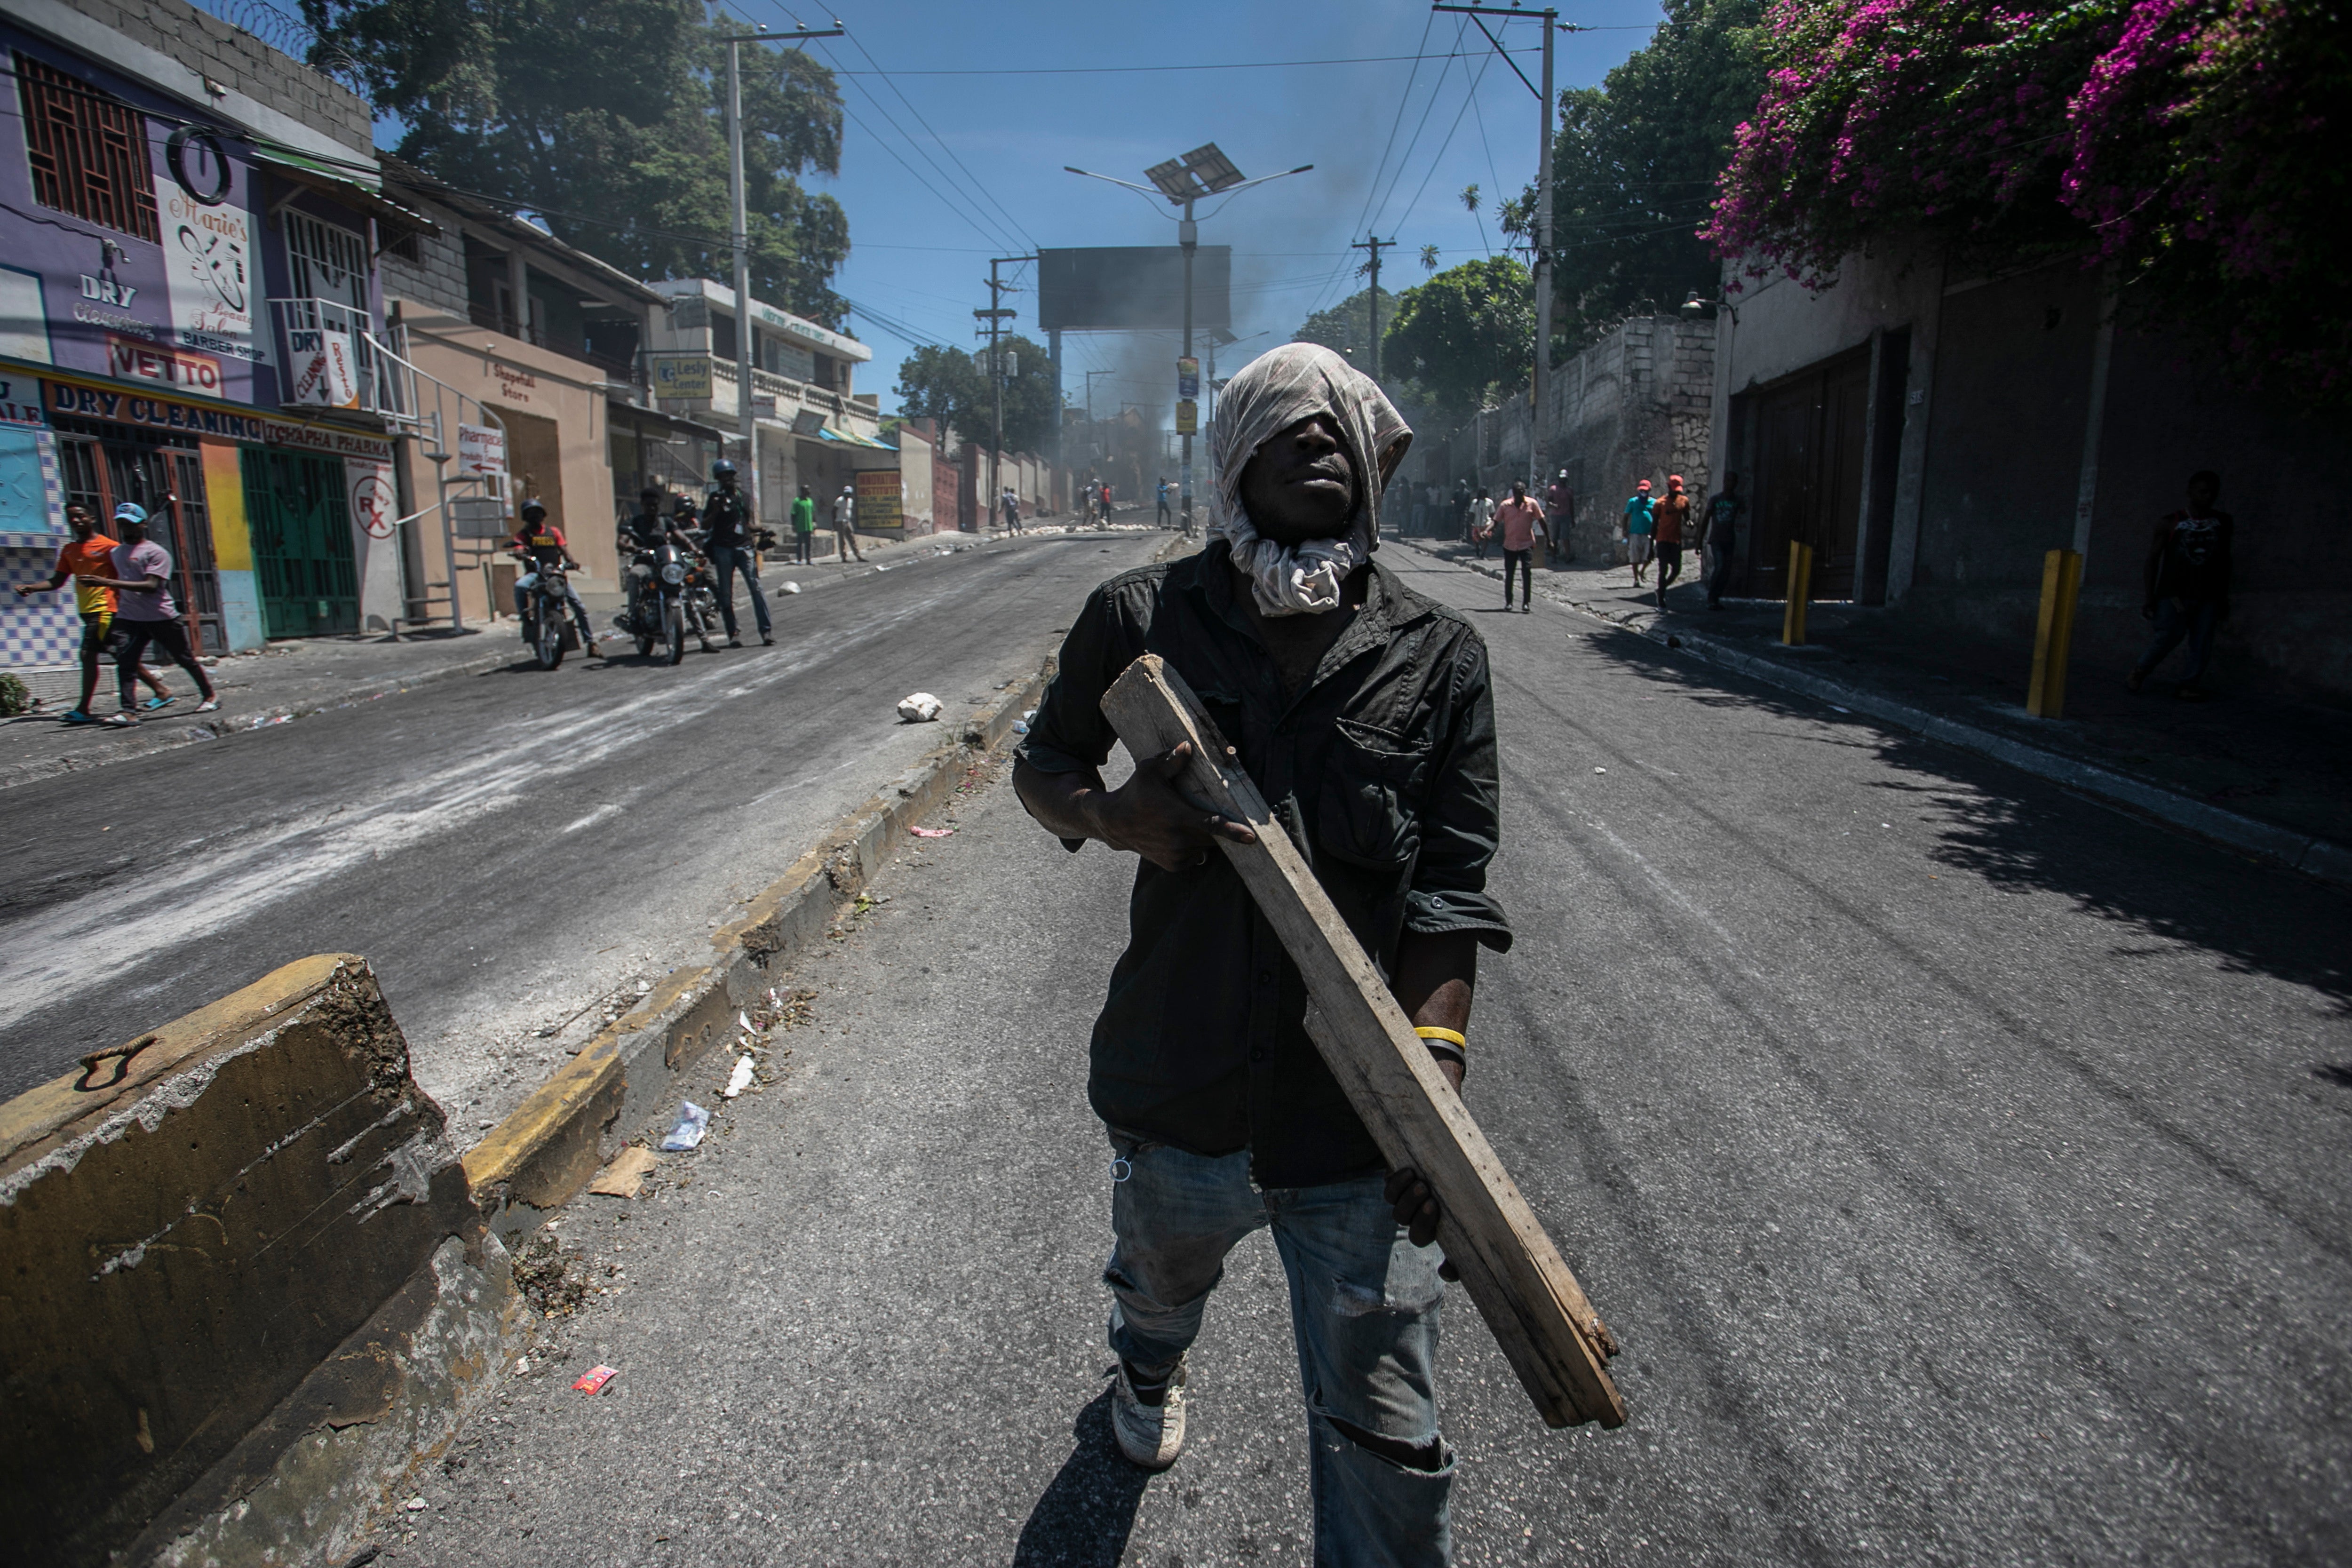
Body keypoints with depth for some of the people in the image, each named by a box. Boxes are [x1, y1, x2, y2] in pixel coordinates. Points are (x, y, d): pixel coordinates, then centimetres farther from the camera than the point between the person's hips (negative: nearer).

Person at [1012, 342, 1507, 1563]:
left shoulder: (1438, 657, -4)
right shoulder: (1142, 617, -5)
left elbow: (1450, 894, -6)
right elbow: (1041, 763, 8)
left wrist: (1436, 1072, -19)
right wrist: (1111, 814, -15)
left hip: (1358, 1123, -1)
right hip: (1175, 1098, 2)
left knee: (1386, 1446, 7)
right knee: (1159, 1283, 34)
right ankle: (1148, 1374, 70)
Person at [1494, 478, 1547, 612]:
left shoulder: (1532, 504, -1)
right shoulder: (1505, 505, 0)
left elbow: (1541, 521, 3)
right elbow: (1496, 521, 0)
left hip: (1527, 544, -1)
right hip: (1510, 545, 2)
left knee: (1527, 572, -12)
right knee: (1509, 574, 8)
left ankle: (1527, 603, -8)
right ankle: (1508, 602, 21)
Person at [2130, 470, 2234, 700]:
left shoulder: (2224, 524, 11)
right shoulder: (2171, 523, 2)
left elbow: (2225, 562, 18)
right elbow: (2153, 560, 2)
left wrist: (2224, 598, 16)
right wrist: (2150, 598, -2)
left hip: (2207, 596, 3)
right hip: (2174, 593, -3)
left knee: (2202, 642, -5)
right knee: (2170, 634, -17)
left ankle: (2188, 685, -1)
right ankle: (2140, 671, 2)